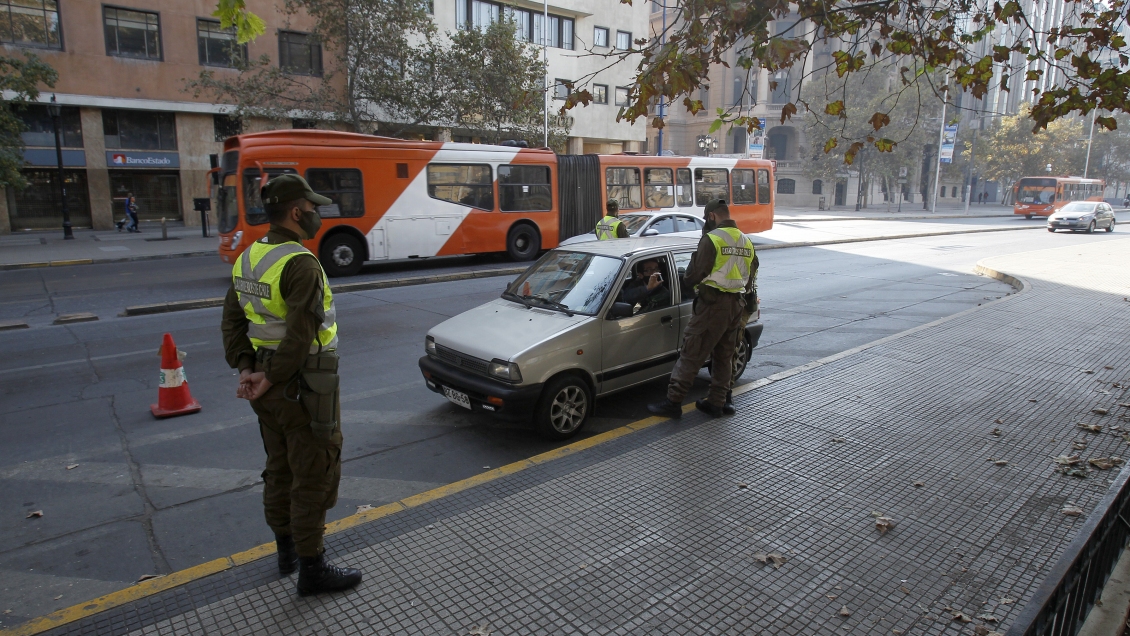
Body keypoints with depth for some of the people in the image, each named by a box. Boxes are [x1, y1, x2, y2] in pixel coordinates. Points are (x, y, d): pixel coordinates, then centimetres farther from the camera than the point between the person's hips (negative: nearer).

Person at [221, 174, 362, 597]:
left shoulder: (247, 259, 7)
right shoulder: (301, 264, -22)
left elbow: (232, 321, 8)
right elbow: (301, 335, -26)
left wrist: (246, 368, 0)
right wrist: (272, 380, -15)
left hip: (269, 385, 9)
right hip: (302, 387, -9)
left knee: (280, 468, 21)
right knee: (315, 477, 3)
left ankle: (287, 550, 37)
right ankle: (312, 569, 15)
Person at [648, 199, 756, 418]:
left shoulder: (712, 239, -12)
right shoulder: (746, 242, 13)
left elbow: (696, 273, -13)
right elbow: (749, 279, 18)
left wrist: (684, 283, 6)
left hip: (712, 303, -8)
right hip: (736, 304, 8)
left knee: (691, 354, -4)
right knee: (724, 356, 15)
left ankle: (673, 402, -2)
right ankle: (716, 402, 21)